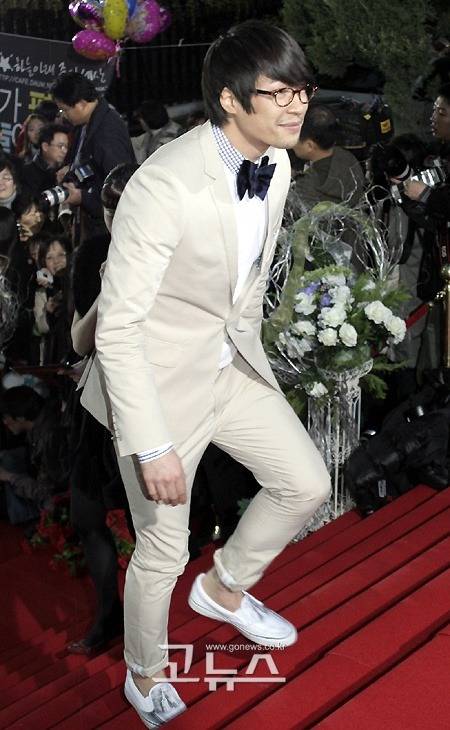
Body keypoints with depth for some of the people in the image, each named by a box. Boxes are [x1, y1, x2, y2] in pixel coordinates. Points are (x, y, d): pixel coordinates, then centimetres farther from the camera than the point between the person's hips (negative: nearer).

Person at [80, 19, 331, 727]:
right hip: (159, 379, -7)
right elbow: (117, 327, -25)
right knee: (162, 552, 8)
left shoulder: (275, 166, -5)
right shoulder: (164, 186, -30)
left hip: (232, 364, 7)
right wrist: (153, 447, -24)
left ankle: (224, 587, 38)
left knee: (307, 484, 11)